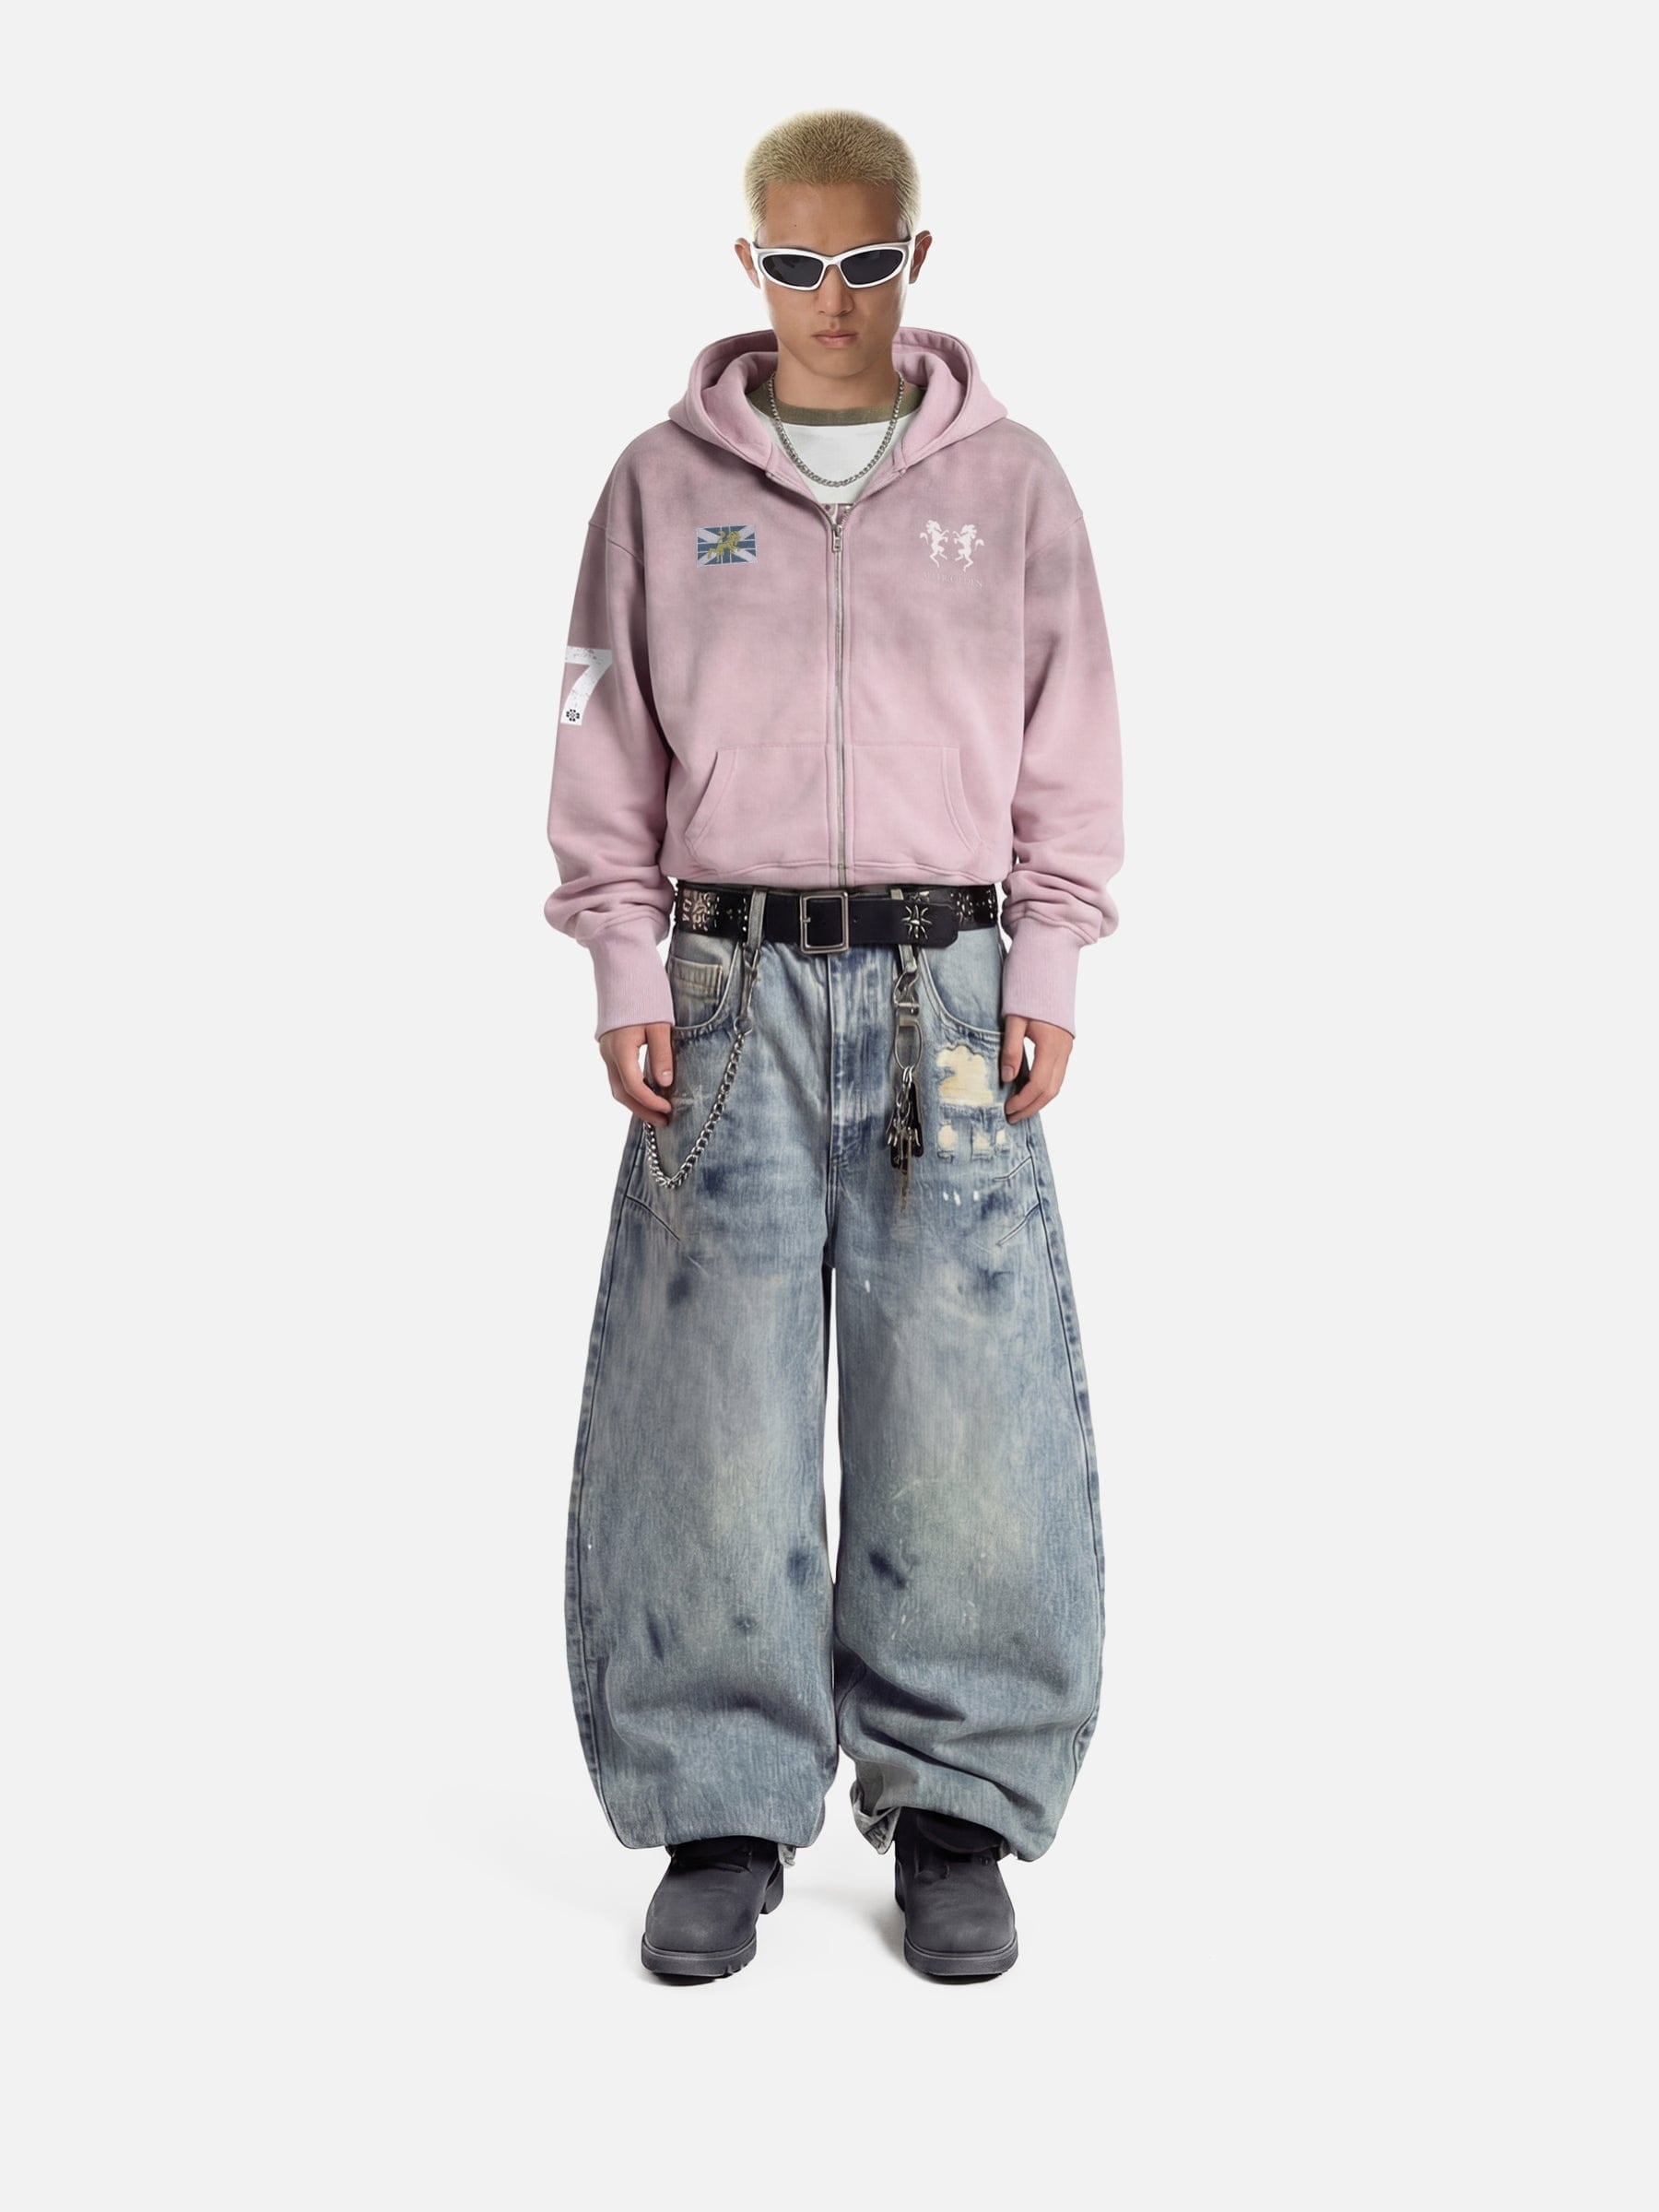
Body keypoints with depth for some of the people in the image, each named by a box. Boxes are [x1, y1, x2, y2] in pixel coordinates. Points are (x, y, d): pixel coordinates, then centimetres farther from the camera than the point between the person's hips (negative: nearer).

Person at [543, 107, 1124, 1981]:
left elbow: (1069, 751, 8)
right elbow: (608, 743, 8)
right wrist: (626, 976, -1)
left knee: (966, 1406, 0)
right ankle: (725, 1812, 14)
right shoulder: (664, 483, 8)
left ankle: (958, 1803, 15)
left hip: (951, 994, 0)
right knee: (713, 1407, 0)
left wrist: (1047, 981, 1)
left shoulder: (1010, 483, 8)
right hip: (732, 992, 0)